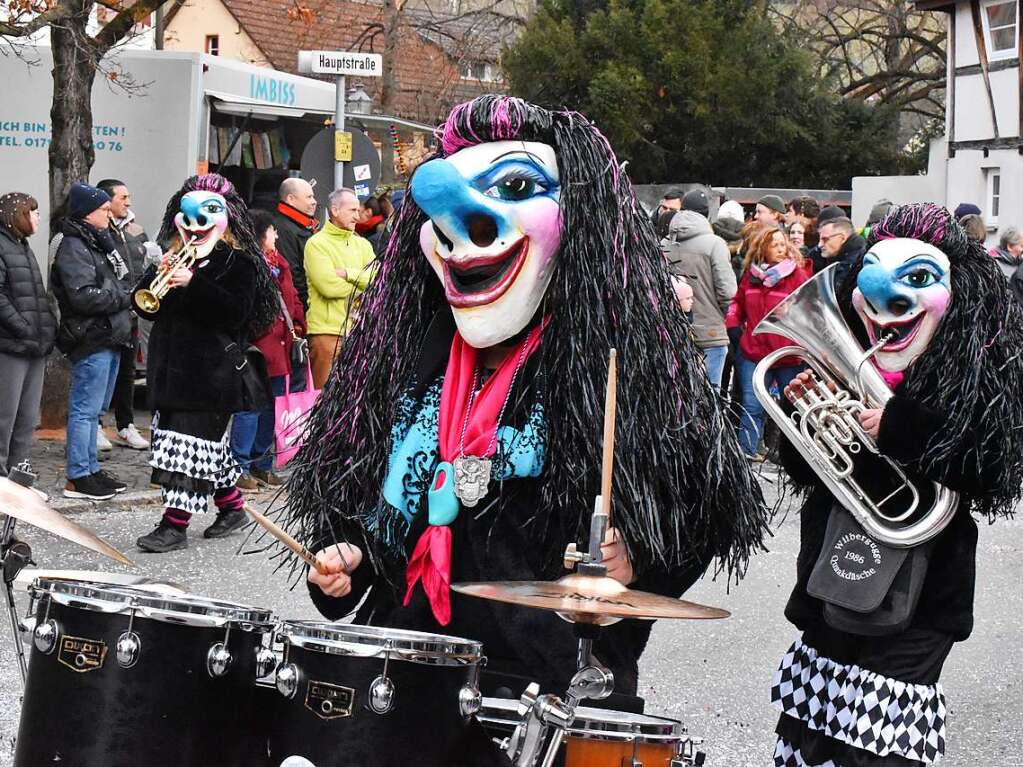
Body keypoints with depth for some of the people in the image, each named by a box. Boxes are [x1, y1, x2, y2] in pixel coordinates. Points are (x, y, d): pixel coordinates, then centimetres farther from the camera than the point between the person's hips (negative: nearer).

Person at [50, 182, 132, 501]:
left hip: (109, 337, 10)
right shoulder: (73, 248, -13)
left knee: (93, 409, 15)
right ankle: (77, 478, -2)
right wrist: (125, 297, -13)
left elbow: (117, 282, 24)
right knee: (85, 410, -6)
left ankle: (90, 469, 23)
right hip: (92, 340, -10)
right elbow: (84, 296, -22)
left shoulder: (100, 242, 18)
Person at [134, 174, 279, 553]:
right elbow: (144, 306, 10)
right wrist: (159, 276, -8)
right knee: (208, 443, 15)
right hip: (171, 364, 7)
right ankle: (231, 506, 30)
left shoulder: (238, 261, -5)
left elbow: (236, 311, -19)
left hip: (212, 369, -7)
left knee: (193, 442, -7)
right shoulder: (173, 256, 15)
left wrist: (193, 283, -26)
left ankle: (175, 524, -6)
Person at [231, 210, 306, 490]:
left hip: (278, 346, 9)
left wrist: (297, 327, 10)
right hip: (256, 348, -9)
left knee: (270, 408, 15)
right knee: (250, 407, -6)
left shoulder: (278, 262, 16)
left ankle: (262, 465, 25)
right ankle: (239, 467, 1)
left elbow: (291, 296, 20)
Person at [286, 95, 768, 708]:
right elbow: (354, 494, 18)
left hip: (558, 679, -4)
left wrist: (636, 565, -20)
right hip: (406, 664, 4)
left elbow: (708, 509, -4)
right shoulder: (406, 360, 8)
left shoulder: (622, 364, -8)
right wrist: (346, 558, 0)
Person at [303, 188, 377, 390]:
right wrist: (362, 286, -2)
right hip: (328, 330, -6)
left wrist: (348, 274, -10)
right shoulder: (317, 243, -1)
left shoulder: (362, 244, 18)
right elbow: (328, 286, -14)